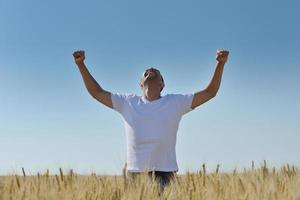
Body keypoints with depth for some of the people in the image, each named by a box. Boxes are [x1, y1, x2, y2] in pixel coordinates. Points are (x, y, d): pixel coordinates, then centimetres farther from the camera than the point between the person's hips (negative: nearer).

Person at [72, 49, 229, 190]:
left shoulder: (175, 102, 8)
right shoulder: (127, 102, 11)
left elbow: (209, 92, 7)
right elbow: (97, 92, 14)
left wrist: (220, 64, -3)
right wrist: (81, 64, 7)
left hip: (165, 172, -1)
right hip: (135, 172, 1)